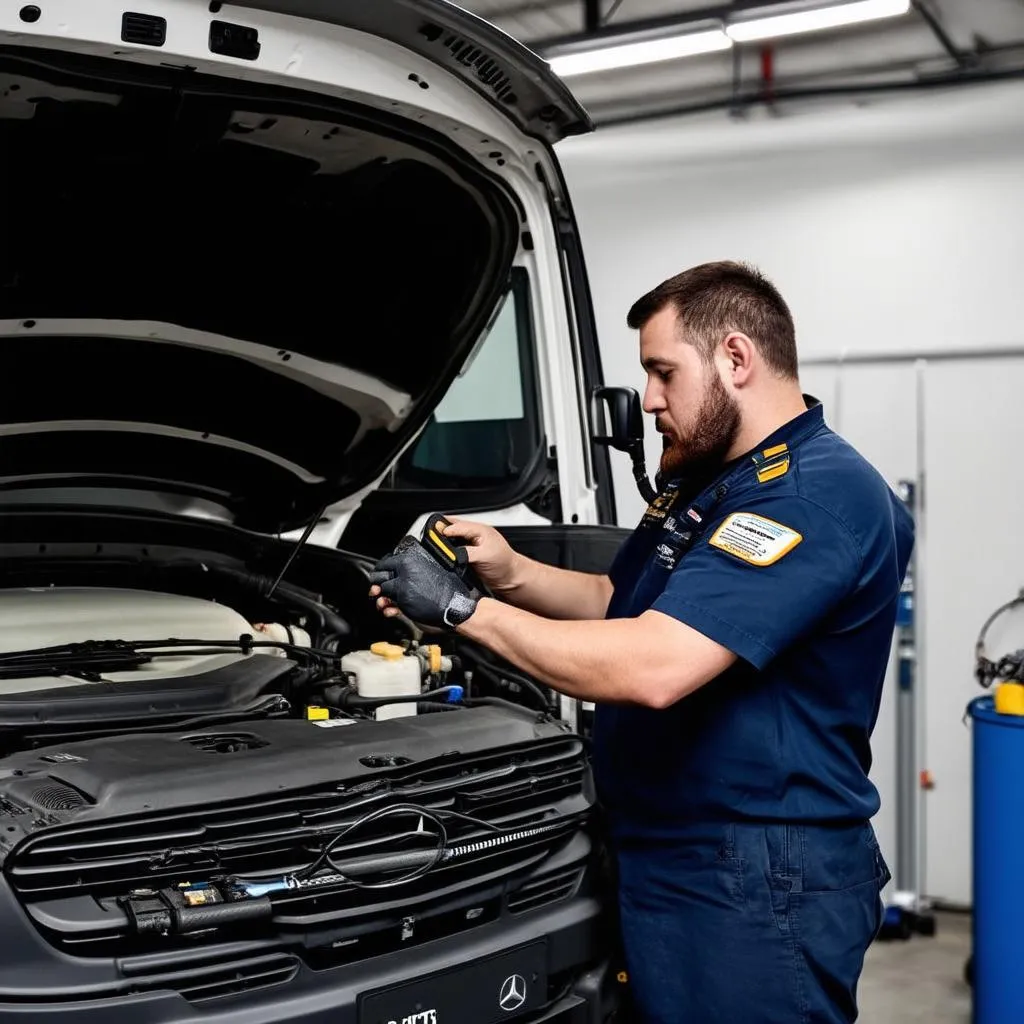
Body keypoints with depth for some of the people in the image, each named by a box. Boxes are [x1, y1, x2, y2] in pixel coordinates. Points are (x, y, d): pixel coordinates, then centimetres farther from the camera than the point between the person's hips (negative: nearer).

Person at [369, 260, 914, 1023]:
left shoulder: (817, 494, -21)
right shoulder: (703, 484, 13)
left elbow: (654, 668, -30)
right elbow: (619, 604, 24)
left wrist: (463, 608, -21)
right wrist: (512, 574, 4)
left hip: (757, 888, -10)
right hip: (663, 864, 10)